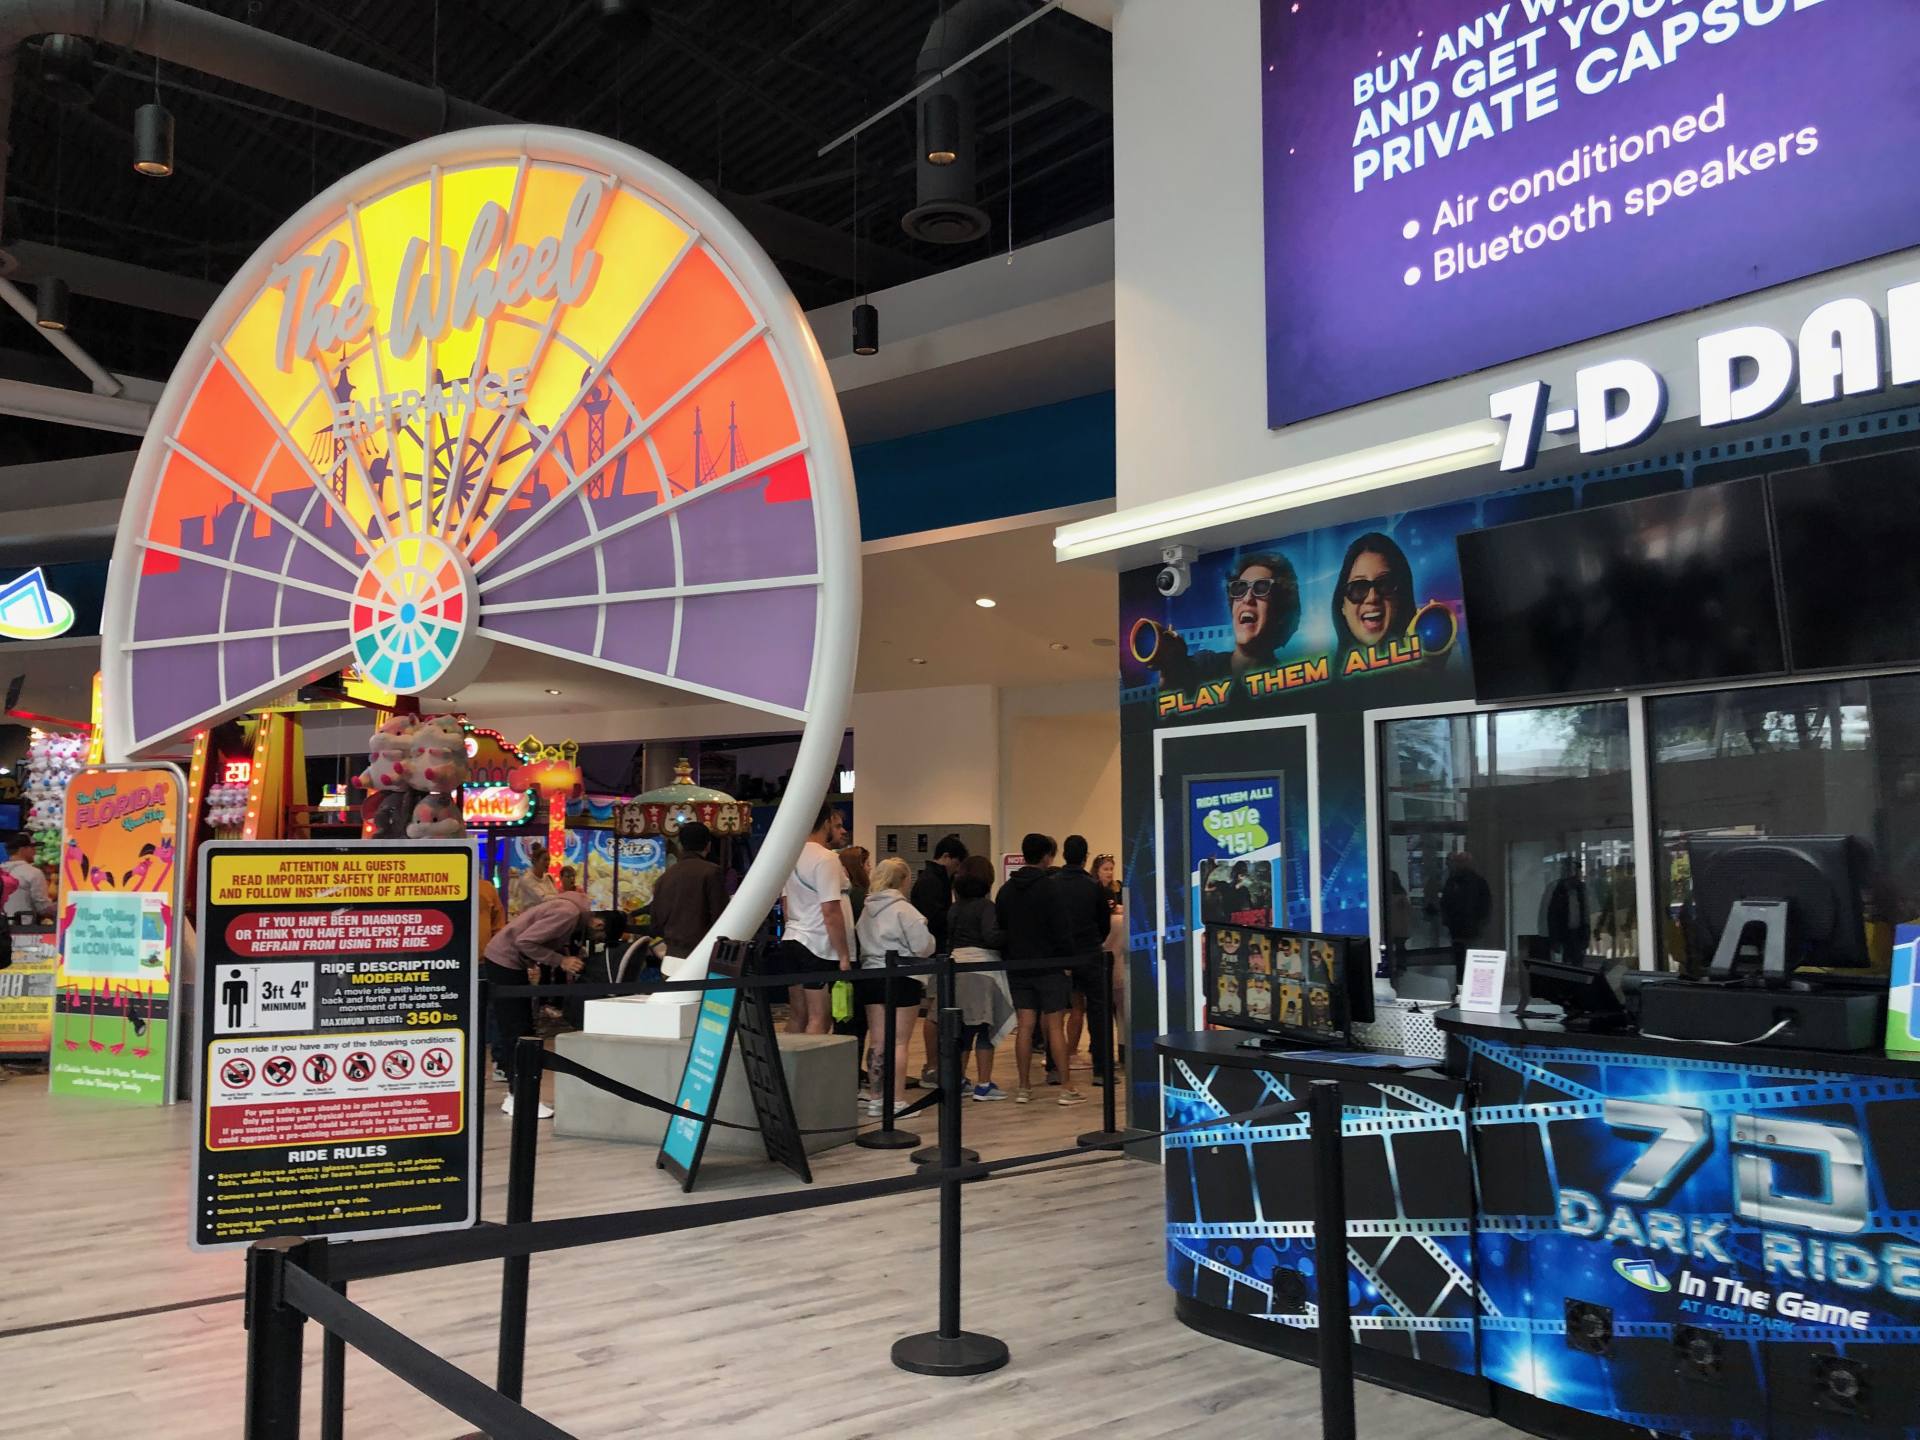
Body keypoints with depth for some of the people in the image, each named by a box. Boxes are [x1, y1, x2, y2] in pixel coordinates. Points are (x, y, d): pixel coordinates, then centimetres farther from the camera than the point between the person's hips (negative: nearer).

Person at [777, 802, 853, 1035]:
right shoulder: (826, 859, -14)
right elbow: (831, 911, -19)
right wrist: (844, 955, -16)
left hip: (792, 939, 9)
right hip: (820, 946, -9)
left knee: (797, 1017, 12)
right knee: (819, 1019, -5)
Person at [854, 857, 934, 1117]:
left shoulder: (867, 909, 6)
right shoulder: (904, 909, -12)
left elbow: (861, 942, 7)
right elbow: (924, 946, -14)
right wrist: (930, 941, 6)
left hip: (871, 977, 6)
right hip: (901, 979, -6)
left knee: (878, 1042, 10)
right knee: (899, 1043, 0)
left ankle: (875, 1098, 15)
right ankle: (897, 1100, 1)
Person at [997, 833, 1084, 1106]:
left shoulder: (1006, 890, 8)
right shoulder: (1049, 888, -11)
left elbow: (1000, 929, 11)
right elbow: (1061, 931, -12)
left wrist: (1011, 957, 16)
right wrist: (1068, 960, -3)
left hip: (1017, 966, 5)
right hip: (1049, 966, -5)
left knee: (1025, 1026, 7)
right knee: (1055, 1026, -2)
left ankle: (1024, 1088, 9)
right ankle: (1066, 1089, 0)